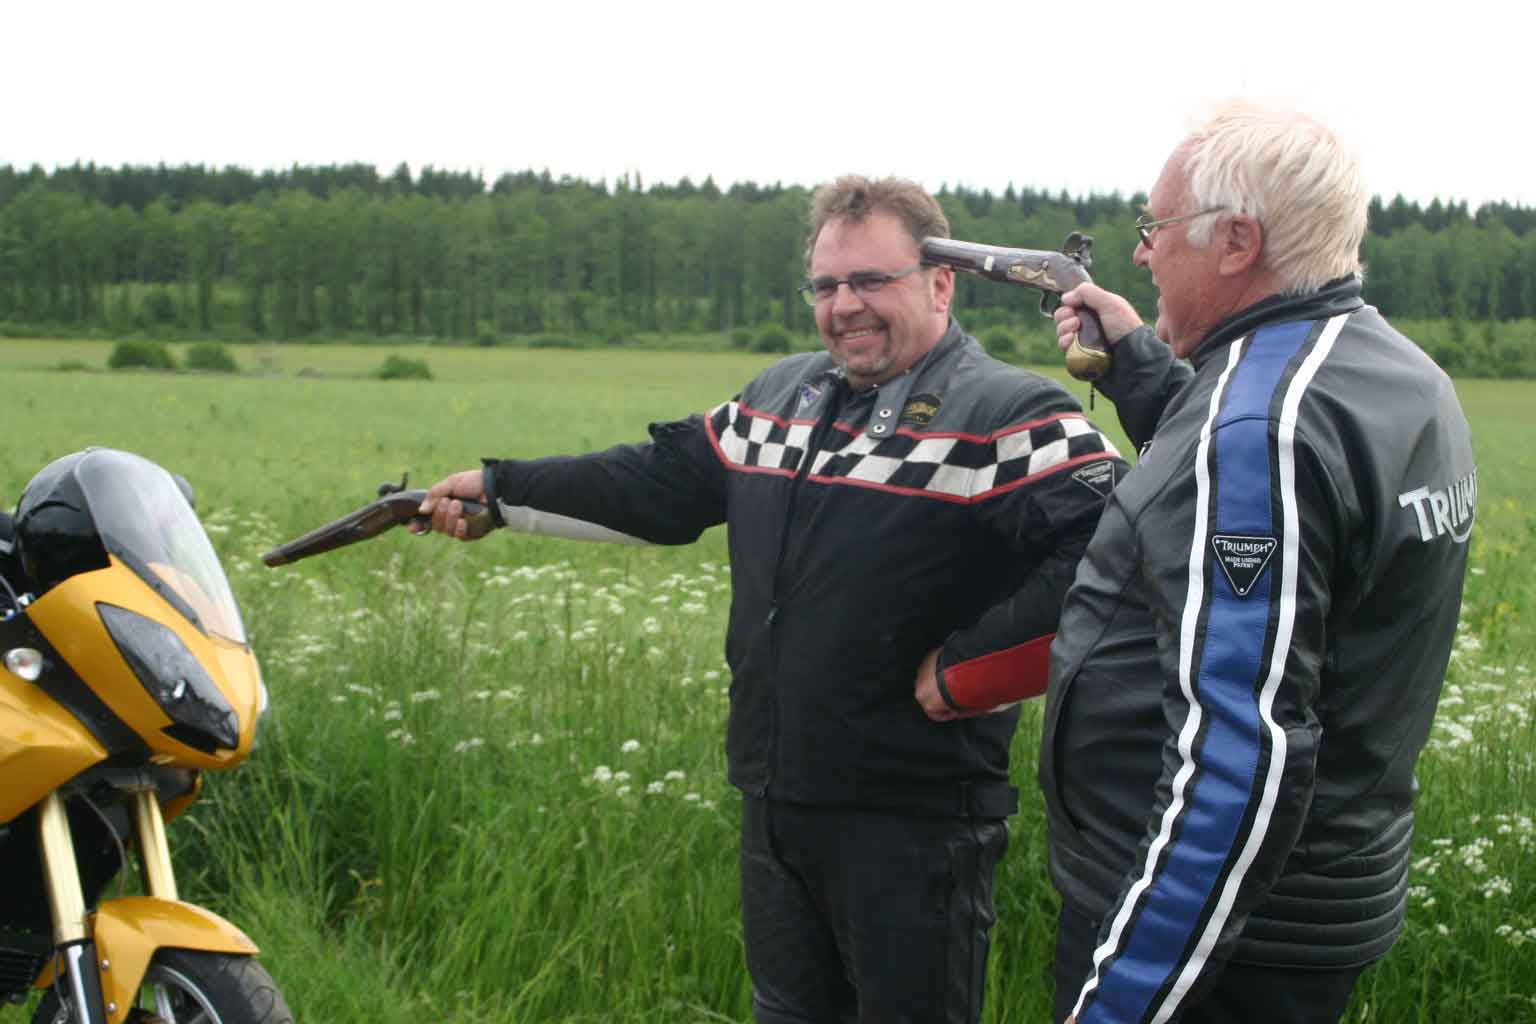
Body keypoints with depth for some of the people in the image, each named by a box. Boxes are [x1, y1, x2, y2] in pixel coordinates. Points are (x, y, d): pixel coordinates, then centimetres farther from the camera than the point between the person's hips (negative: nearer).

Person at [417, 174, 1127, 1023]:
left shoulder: (1009, 419, -14)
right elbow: (662, 484, 19)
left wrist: (966, 673, -23)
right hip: (776, 798, 8)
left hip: (912, 820, -7)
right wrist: (501, 490, 17)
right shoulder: (780, 396, 12)